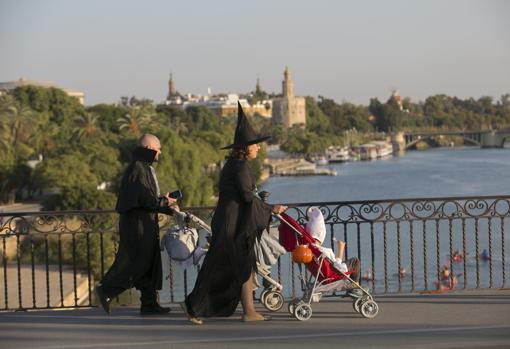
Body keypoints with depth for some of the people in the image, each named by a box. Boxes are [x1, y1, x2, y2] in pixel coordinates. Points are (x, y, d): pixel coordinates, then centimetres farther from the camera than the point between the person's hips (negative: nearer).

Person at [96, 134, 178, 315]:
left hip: (146, 224, 10)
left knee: (150, 264, 9)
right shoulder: (137, 169, -15)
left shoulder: (145, 168, 17)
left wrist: (167, 207, 9)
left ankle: (149, 303, 11)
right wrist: (164, 202, -8)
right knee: (137, 264, -7)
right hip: (137, 224, -10)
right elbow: (145, 199, -22)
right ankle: (106, 290, 1)